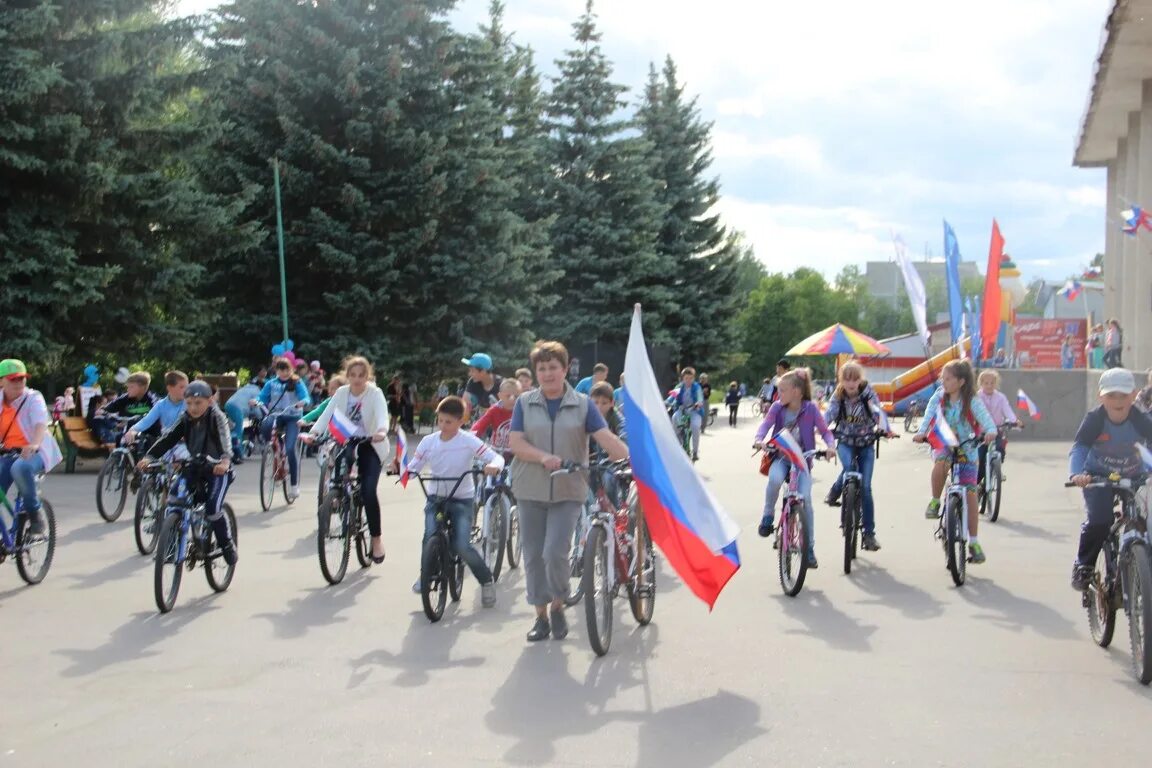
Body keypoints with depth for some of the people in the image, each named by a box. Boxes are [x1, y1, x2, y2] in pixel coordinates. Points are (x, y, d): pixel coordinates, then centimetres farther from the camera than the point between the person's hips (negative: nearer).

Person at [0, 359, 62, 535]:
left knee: (20, 467, -38)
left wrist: (35, 443, -47)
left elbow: (41, 423, -26)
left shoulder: (33, 398, -9)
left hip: (34, 452, -5)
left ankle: (35, 515, -22)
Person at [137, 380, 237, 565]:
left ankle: (227, 545, -1)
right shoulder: (185, 419, -2)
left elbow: (225, 439, -33)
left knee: (213, 507, -22)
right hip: (195, 467, 6)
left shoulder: (217, 417, -16)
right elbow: (168, 437, -12)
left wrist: (225, 460, -54)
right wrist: (149, 456, -28)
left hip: (217, 469, -6)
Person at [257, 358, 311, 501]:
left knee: (290, 449, -17)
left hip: (293, 417, -2)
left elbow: (307, 399, -10)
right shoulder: (271, 383, 7)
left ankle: (294, 485, -5)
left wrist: (303, 402, -33)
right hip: (276, 415, 2)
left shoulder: (297, 383, 1)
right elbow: (262, 398, 3)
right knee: (265, 426, -35)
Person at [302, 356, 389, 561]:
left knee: (368, 491, -17)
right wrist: (313, 433, -32)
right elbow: (327, 414, -13)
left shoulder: (375, 393, -12)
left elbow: (382, 414, -29)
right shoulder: (341, 393, -1)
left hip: (370, 446, -4)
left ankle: (376, 538, -4)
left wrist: (381, 431, -52)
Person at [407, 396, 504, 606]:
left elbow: (496, 457, -16)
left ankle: (486, 581, 9)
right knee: (430, 538, -20)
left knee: (462, 546, -15)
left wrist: (494, 466, -39)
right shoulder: (428, 442, -4)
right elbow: (413, 467, -5)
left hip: (462, 499, -2)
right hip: (436, 497, 3)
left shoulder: (469, 441, -11)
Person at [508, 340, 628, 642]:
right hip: (531, 491, 2)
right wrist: (544, 457, -22)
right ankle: (541, 616, 21)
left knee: (556, 552, -13)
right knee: (533, 556, 6)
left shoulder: (582, 404, 1)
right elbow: (515, 442, -5)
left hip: (568, 491, -2)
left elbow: (607, 438, -9)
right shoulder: (525, 402, 3)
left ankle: (557, 607, 12)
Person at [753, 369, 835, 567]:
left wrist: (830, 445, -23)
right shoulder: (777, 407, -3)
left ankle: (809, 549, -2)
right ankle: (768, 516, -9)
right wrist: (759, 439, -34)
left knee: (805, 499, -15)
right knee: (775, 479, -35)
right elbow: (766, 424, -13)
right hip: (780, 456, 1)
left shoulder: (810, 408, -7)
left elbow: (824, 431, -2)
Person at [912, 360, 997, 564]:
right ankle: (935, 501, -12)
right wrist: (921, 432, -32)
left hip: (966, 450, -1)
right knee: (941, 462, -37)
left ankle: (973, 542, 8)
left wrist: (990, 432, -43)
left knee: (970, 493, -4)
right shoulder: (939, 397, -6)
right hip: (944, 446, 1)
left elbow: (986, 420, -20)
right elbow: (929, 414, -14)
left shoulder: (972, 402, -12)